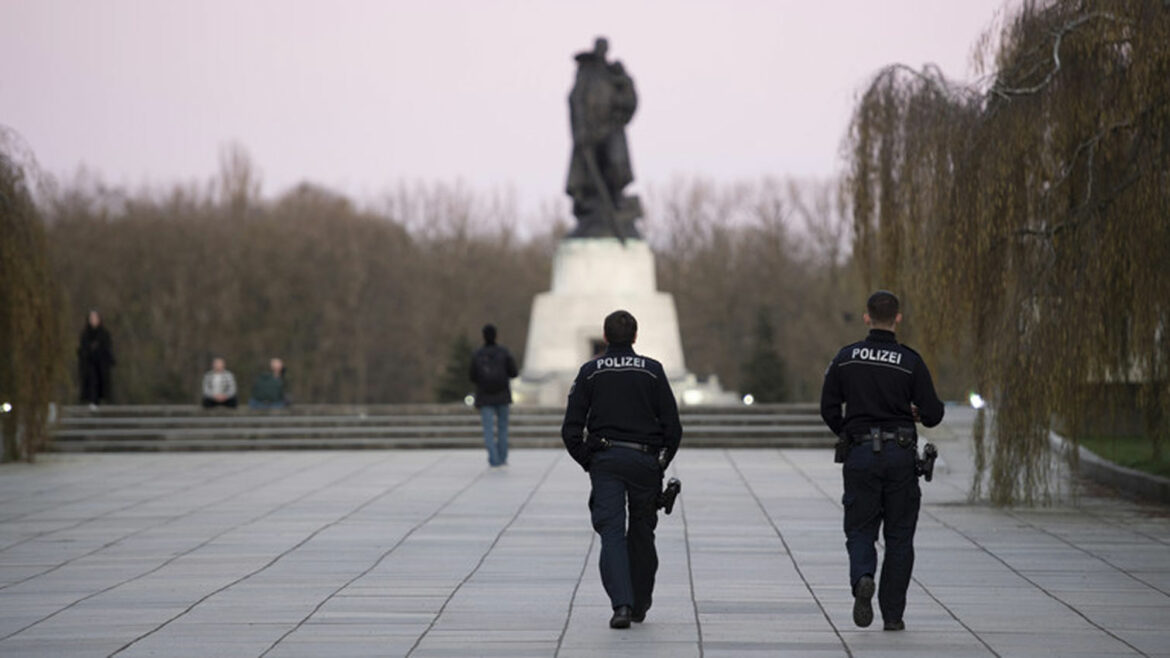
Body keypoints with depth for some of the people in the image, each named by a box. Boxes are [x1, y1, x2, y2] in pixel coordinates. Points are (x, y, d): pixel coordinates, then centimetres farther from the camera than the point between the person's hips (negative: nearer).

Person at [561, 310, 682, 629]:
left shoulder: (590, 372, 4)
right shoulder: (652, 371, 3)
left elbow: (571, 429, -1)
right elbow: (673, 426, 0)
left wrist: (588, 462, 9)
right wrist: (661, 463, 11)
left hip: (605, 461, -1)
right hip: (645, 459, 1)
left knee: (612, 533, -4)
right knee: (641, 533, 14)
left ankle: (621, 604, -21)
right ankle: (640, 604, 22)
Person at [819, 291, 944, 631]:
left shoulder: (845, 358, 1)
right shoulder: (911, 362, -5)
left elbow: (828, 409, 2)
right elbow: (932, 415, -5)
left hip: (860, 455, 1)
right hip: (900, 456, -1)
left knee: (860, 530, 8)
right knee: (899, 536, 8)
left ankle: (862, 578, -23)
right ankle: (893, 614, 7)